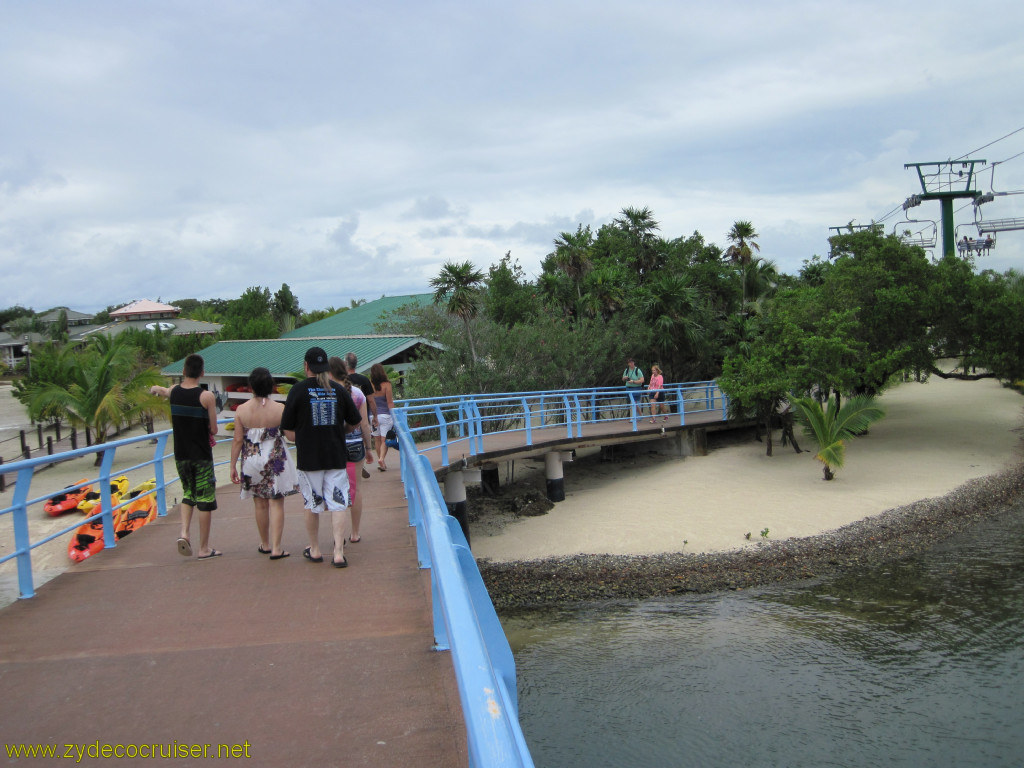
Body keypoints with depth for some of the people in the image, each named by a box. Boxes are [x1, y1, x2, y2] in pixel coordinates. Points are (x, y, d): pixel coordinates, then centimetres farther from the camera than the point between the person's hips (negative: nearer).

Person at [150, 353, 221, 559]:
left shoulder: (173, 391, 1)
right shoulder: (206, 396, -14)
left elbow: (163, 391, 27)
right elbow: (214, 429, -11)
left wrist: (155, 388, 51)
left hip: (181, 455, 5)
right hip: (202, 455, -5)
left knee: (188, 494, 22)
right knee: (205, 500, 3)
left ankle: (184, 532, 3)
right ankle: (204, 548, 8)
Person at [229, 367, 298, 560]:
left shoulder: (241, 410, -7)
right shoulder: (280, 409, -12)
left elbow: (238, 440, -4)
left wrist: (233, 466, 3)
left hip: (252, 462, 2)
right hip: (275, 462, -2)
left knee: (260, 504, 15)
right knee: (276, 503, 4)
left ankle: (265, 545, 29)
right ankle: (276, 548, 0)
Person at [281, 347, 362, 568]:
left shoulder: (298, 390, -6)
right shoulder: (339, 389, 0)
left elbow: (288, 431, -4)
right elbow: (354, 422, 9)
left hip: (308, 458, -1)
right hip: (336, 456, 1)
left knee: (312, 505, 13)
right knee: (338, 504, 3)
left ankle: (315, 550, 26)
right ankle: (338, 552, -4)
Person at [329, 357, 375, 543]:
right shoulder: (357, 393, 0)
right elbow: (364, 423, 2)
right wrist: (369, 447, 12)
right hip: (355, 443, 2)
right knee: (355, 488, 11)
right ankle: (355, 533, 20)